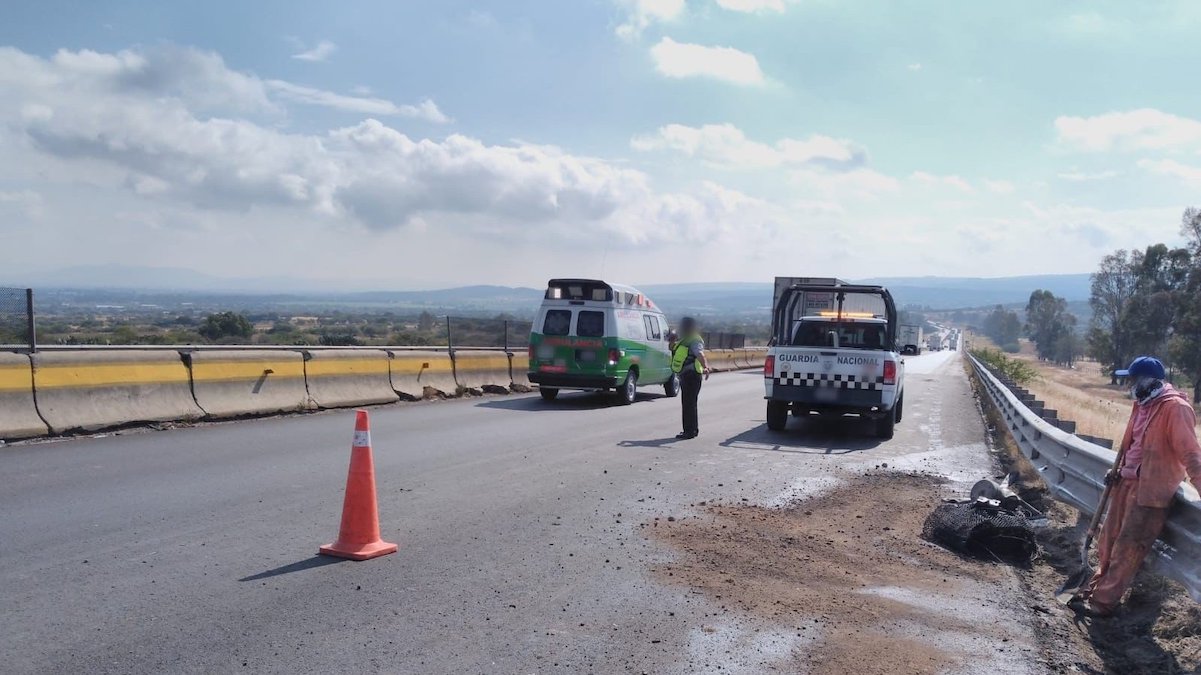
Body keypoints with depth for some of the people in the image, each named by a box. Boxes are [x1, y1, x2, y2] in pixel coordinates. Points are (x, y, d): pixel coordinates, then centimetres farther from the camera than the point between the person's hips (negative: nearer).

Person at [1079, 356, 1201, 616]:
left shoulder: (1175, 408, -19)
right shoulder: (1143, 404, 9)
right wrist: (1117, 470, 19)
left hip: (1150, 490, -9)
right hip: (1127, 481, 9)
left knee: (1128, 547, -3)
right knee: (1110, 538, 16)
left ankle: (1104, 601, 5)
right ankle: (1098, 586, 30)